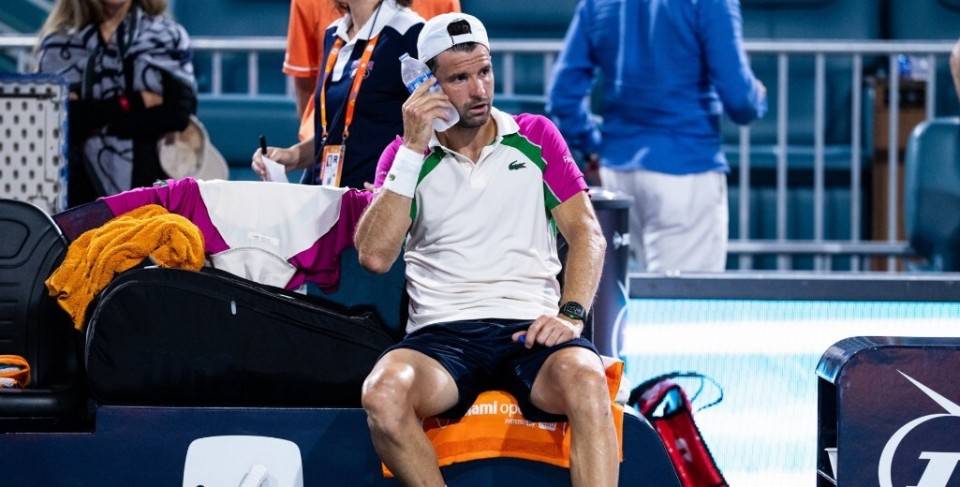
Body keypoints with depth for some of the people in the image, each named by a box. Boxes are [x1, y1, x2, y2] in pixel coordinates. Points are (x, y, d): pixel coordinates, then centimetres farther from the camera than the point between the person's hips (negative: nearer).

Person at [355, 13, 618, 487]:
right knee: (383, 393, -35)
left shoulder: (536, 136, 15)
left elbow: (587, 233, 10)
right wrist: (413, 151, -5)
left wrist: (571, 313, -9)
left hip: (531, 328, 0)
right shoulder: (405, 155, 13)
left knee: (585, 378, -36)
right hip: (442, 333, 0)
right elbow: (374, 255, -2)